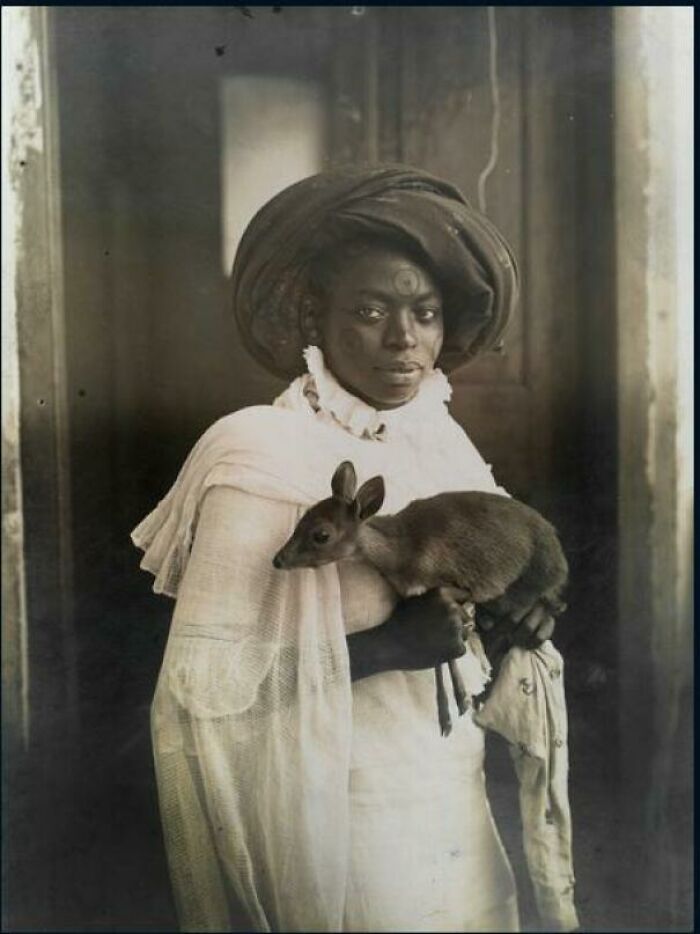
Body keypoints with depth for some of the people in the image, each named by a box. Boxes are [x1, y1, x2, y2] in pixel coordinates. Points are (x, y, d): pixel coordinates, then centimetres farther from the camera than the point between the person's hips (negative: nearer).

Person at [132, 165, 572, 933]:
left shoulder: (435, 435, 0)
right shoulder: (268, 458, -21)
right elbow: (202, 676, -23)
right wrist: (384, 648, -26)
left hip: (450, 793, 7)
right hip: (355, 812, -7)